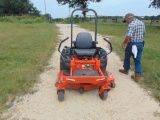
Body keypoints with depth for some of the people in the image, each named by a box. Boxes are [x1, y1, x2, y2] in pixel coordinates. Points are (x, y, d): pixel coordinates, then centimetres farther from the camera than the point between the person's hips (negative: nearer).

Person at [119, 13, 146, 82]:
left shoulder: (131, 25, -18)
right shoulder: (142, 23, 8)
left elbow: (129, 36, -26)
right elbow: (144, 33, 21)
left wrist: (124, 43, -13)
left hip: (132, 44, -6)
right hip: (140, 44, 7)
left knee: (127, 57, 18)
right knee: (138, 60, 8)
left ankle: (126, 70, 35)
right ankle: (137, 76, 4)